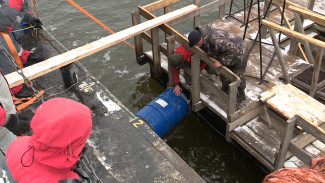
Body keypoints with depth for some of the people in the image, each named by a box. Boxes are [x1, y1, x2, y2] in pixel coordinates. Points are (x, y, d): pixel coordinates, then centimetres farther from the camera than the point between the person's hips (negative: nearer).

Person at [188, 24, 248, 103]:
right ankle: (225, 90, 46)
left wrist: (222, 61, -35)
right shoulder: (201, 34, -13)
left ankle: (241, 95, 30)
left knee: (237, 75, 7)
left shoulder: (216, 40, -44)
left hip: (238, 53, -9)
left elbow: (231, 49, -40)